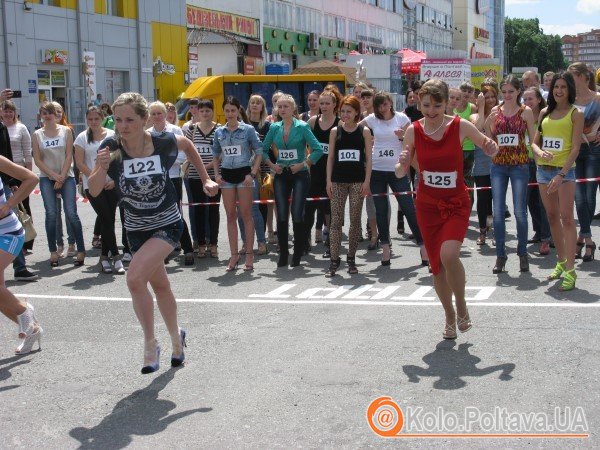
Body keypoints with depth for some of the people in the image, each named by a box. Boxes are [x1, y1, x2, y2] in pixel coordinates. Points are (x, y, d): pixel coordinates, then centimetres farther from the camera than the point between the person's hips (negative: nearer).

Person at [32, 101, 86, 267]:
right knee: (51, 214, -8)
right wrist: (54, 176, -8)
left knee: (71, 214, -10)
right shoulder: (37, 135, 6)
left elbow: (69, 156, 0)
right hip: (47, 178, 1)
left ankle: (81, 250, -3)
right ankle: (53, 251, -1)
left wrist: (62, 177, -8)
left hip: (66, 177, -1)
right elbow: (37, 160, 2)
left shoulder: (65, 131, 5)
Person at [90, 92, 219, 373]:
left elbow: (187, 144, 4)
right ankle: (176, 338, 39)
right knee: (159, 285, 18)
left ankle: (150, 344, -6)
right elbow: (94, 191, -20)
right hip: (136, 229, 4)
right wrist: (102, 168, -39)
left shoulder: (164, 143, -19)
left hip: (167, 225, -4)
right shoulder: (110, 148, -17)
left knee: (134, 278, -22)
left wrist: (205, 179, 8)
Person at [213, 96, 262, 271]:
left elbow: (258, 152, -2)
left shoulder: (248, 129, -2)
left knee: (246, 215, -1)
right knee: (231, 216, 5)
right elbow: (215, 155, 16)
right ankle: (234, 254, 10)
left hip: (244, 173, -3)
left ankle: (249, 254, 4)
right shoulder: (219, 132, 9)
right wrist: (217, 174, 3)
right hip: (226, 175, 3)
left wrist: (252, 173, -12)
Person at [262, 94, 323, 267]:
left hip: (299, 175, -3)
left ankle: (298, 254, 8)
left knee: (297, 215, -5)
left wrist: (303, 164, -14)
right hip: (281, 175, 3)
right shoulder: (274, 128, 6)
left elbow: (318, 149, -10)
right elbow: (263, 149, 15)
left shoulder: (302, 127, -6)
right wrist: (272, 165, 1)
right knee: (281, 216, 2)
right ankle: (283, 254, 11)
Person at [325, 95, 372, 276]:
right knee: (336, 220, -3)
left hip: (358, 180, -1)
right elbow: (330, 157, 7)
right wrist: (329, 180, 0)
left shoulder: (364, 131, 3)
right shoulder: (335, 131, 6)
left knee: (355, 220, 4)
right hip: (338, 180, 1)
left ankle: (351, 259, 15)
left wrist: (367, 181, -6)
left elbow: (368, 158, 1)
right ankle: (334, 260, -3)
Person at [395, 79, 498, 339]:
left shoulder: (460, 126, -10)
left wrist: (491, 148, -18)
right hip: (427, 205, 3)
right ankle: (450, 316, 30)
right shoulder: (413, 131, -5)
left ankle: (462, 308, 0)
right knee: (436, 265, 7)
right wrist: (402, 164, -22)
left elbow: (488, 147, 5)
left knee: (449, 254, -25)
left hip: (457, 203, -2)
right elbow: (400, 174, 1)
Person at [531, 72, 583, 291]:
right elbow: (534, 141, 13)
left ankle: (570, 270, -13)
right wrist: (540, 152, -11)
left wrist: (561, 175, -18)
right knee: (552, 216, 11)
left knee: (566, 217, -12)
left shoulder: (575, 113, -3)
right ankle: (561, 262, 24)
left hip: (565, 169, -5)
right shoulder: (545, 112, 12)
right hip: (543, 168, 5)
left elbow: (575, 148, -9)